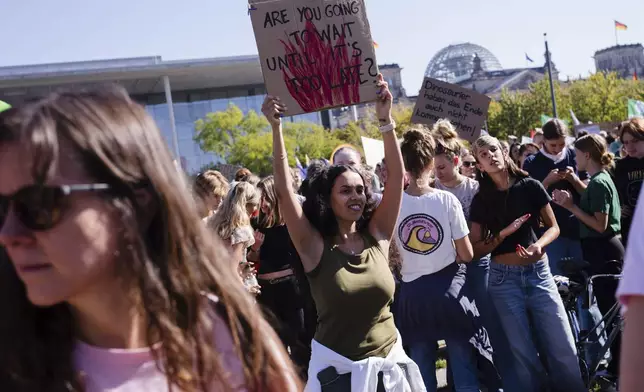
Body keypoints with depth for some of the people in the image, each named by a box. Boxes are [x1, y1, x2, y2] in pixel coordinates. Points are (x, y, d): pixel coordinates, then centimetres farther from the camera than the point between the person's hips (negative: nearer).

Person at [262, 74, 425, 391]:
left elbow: (397, 177, -7)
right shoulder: (315, 247, -9)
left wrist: (385, 119, -14)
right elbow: (284, 190, -17)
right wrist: (276, 128, -23)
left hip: (388, 363, 3)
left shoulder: (377, 237, -2)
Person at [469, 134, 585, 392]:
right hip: (504, 278, 0)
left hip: (539, 272, 0)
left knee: (563, 347, -1)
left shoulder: (530, 186, 0)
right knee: (523, 352, 4)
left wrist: (539, 244, -15)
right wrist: (503, 234, -14)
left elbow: (553, 226, 5)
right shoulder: (481, 200, 2)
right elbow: (476, 249, 1)